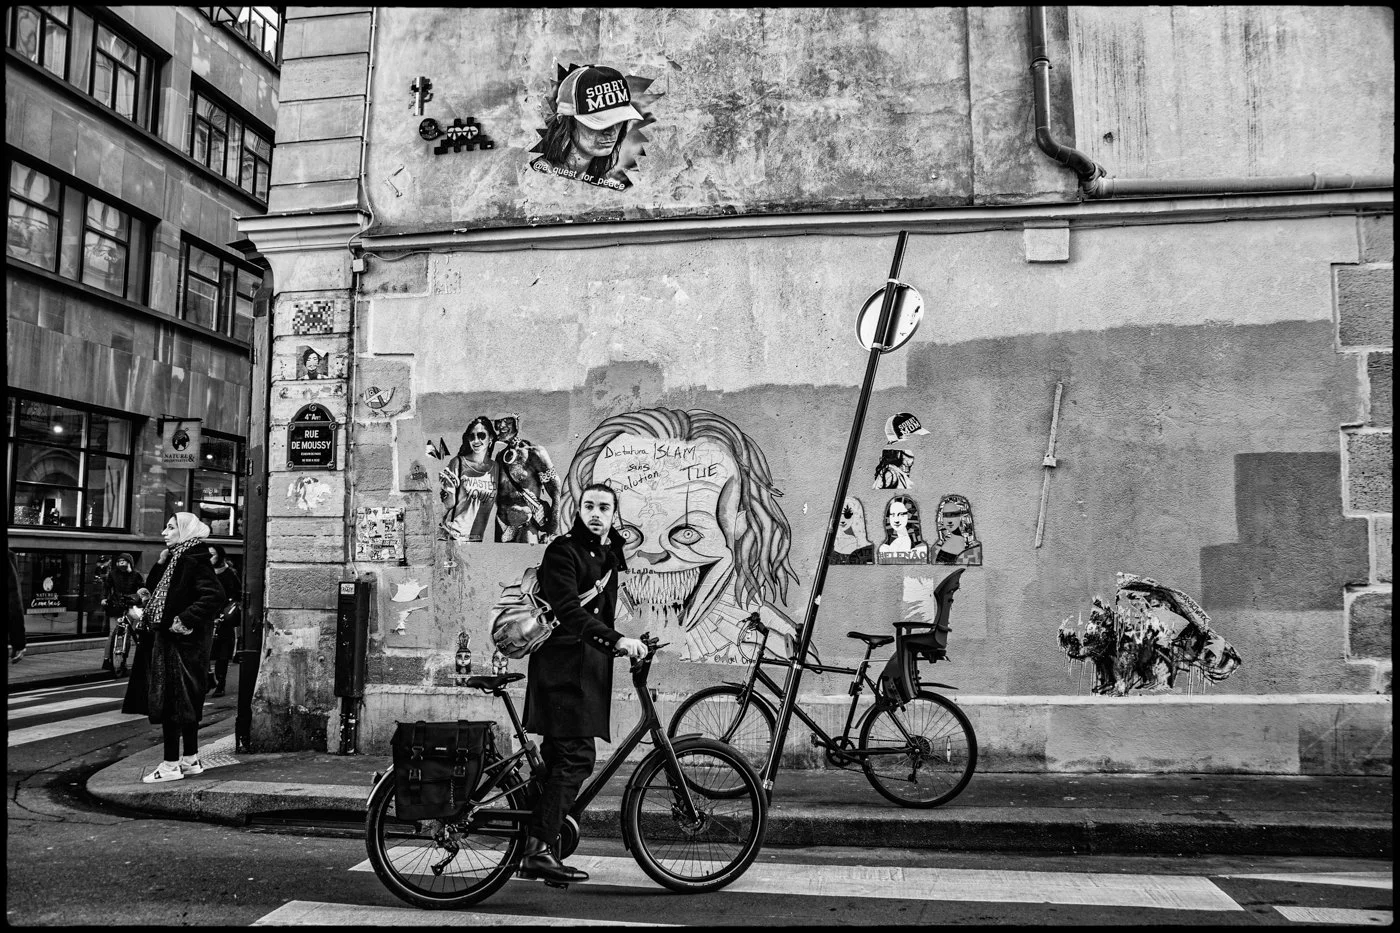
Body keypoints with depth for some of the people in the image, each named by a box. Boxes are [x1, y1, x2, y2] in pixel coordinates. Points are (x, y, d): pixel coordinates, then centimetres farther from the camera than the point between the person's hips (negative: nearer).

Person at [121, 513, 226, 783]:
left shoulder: (194, 559, -15)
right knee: (185, 701, 14)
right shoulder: (173, 559, 14)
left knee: (169, 700, -5)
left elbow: (215, 596, -25)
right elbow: (154, 591, 19)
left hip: (181, 641, -10)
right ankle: (190, 760, 22)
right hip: (166, 640, 10)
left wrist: (184, 621, -24)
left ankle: (171, 764, 3)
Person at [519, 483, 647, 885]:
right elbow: (569, 611, -25)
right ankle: (540, 849, -8)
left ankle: (537, 851, 17)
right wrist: (616, 639, -34)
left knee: (560, 758, 10)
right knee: (576, 757, -13)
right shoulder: (563, 551, -11)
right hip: (562, 666, -9)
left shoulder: (609, 552, 16)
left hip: (590, 666, 9)